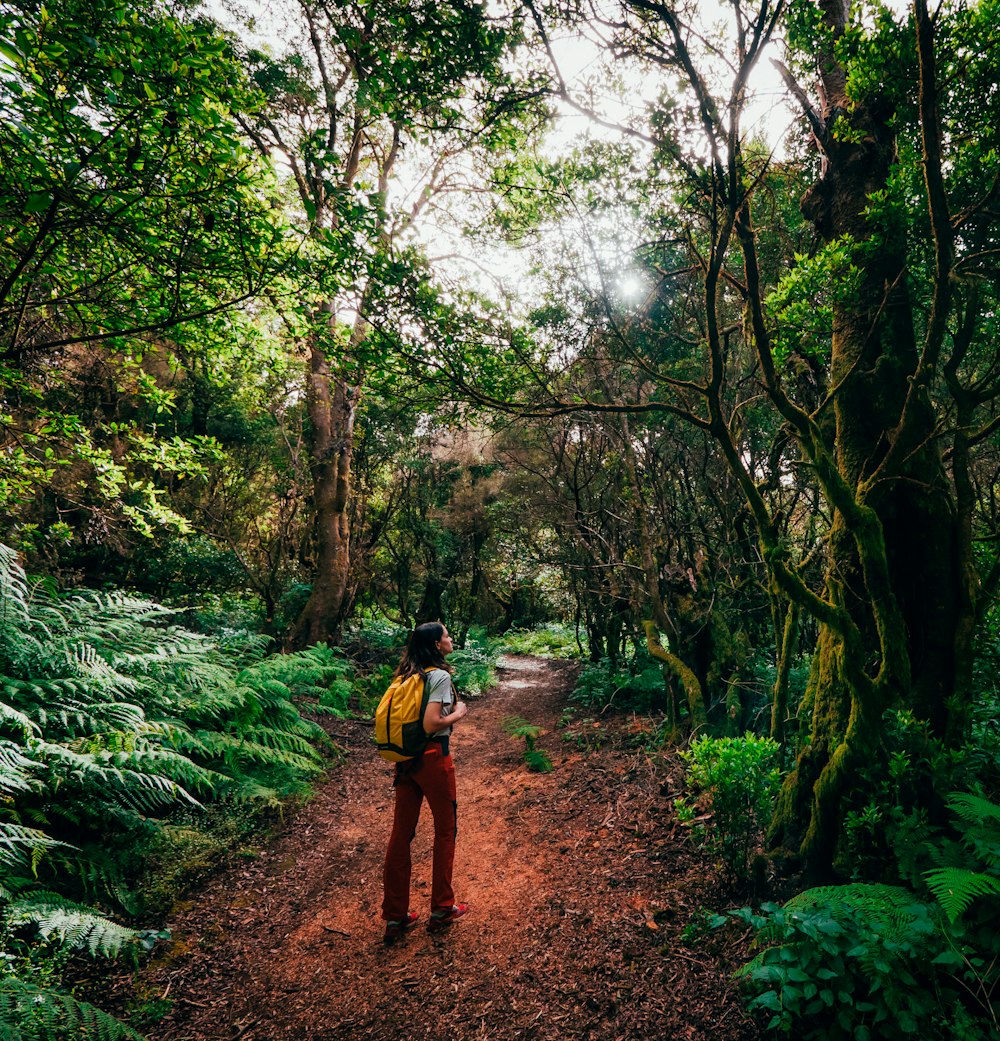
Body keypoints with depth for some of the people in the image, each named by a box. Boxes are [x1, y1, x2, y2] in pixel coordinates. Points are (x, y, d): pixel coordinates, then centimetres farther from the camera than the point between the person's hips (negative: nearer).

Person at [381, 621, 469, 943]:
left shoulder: (406, 674, 6)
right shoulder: (439, 676, -16)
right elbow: (431, 724, -24)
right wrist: (459, 713, -8)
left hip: (405, 759, 7)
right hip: (433, 757, -7)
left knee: (401, 833, 12)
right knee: (445, 830, 12)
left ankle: (395, 916, 22)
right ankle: (441, 909, 24)